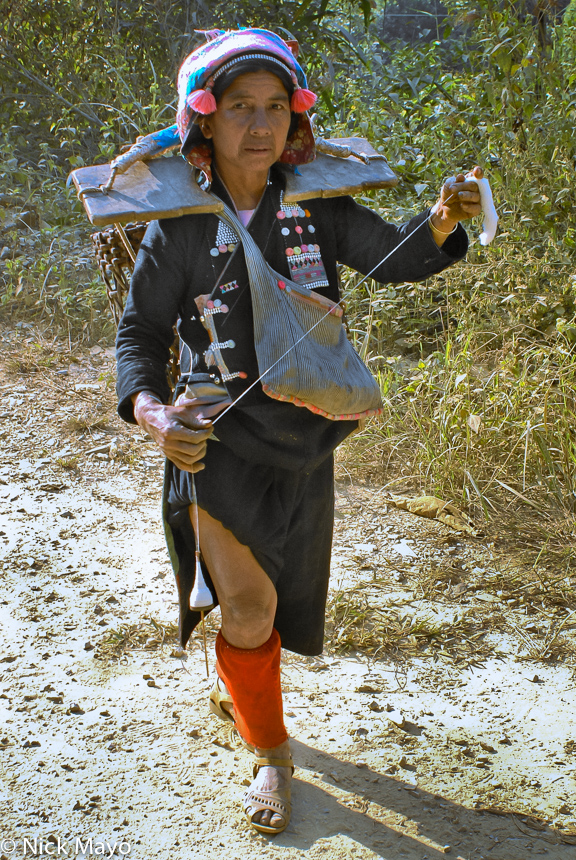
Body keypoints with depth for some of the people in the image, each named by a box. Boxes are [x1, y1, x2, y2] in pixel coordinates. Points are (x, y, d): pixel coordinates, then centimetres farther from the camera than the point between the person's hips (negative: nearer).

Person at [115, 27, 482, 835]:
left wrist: (441, 220, -33)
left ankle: (232, 686, 49)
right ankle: (271, 751, 17)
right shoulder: (179, 228, -11)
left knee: (284, 598, 18)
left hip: (304, 441, 3)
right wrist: (154, 412, -25)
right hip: (218, 438, -3)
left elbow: (394, 257, -10)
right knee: (249, 607, -9)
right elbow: (140, 334, -6)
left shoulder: (317, 205, -4)